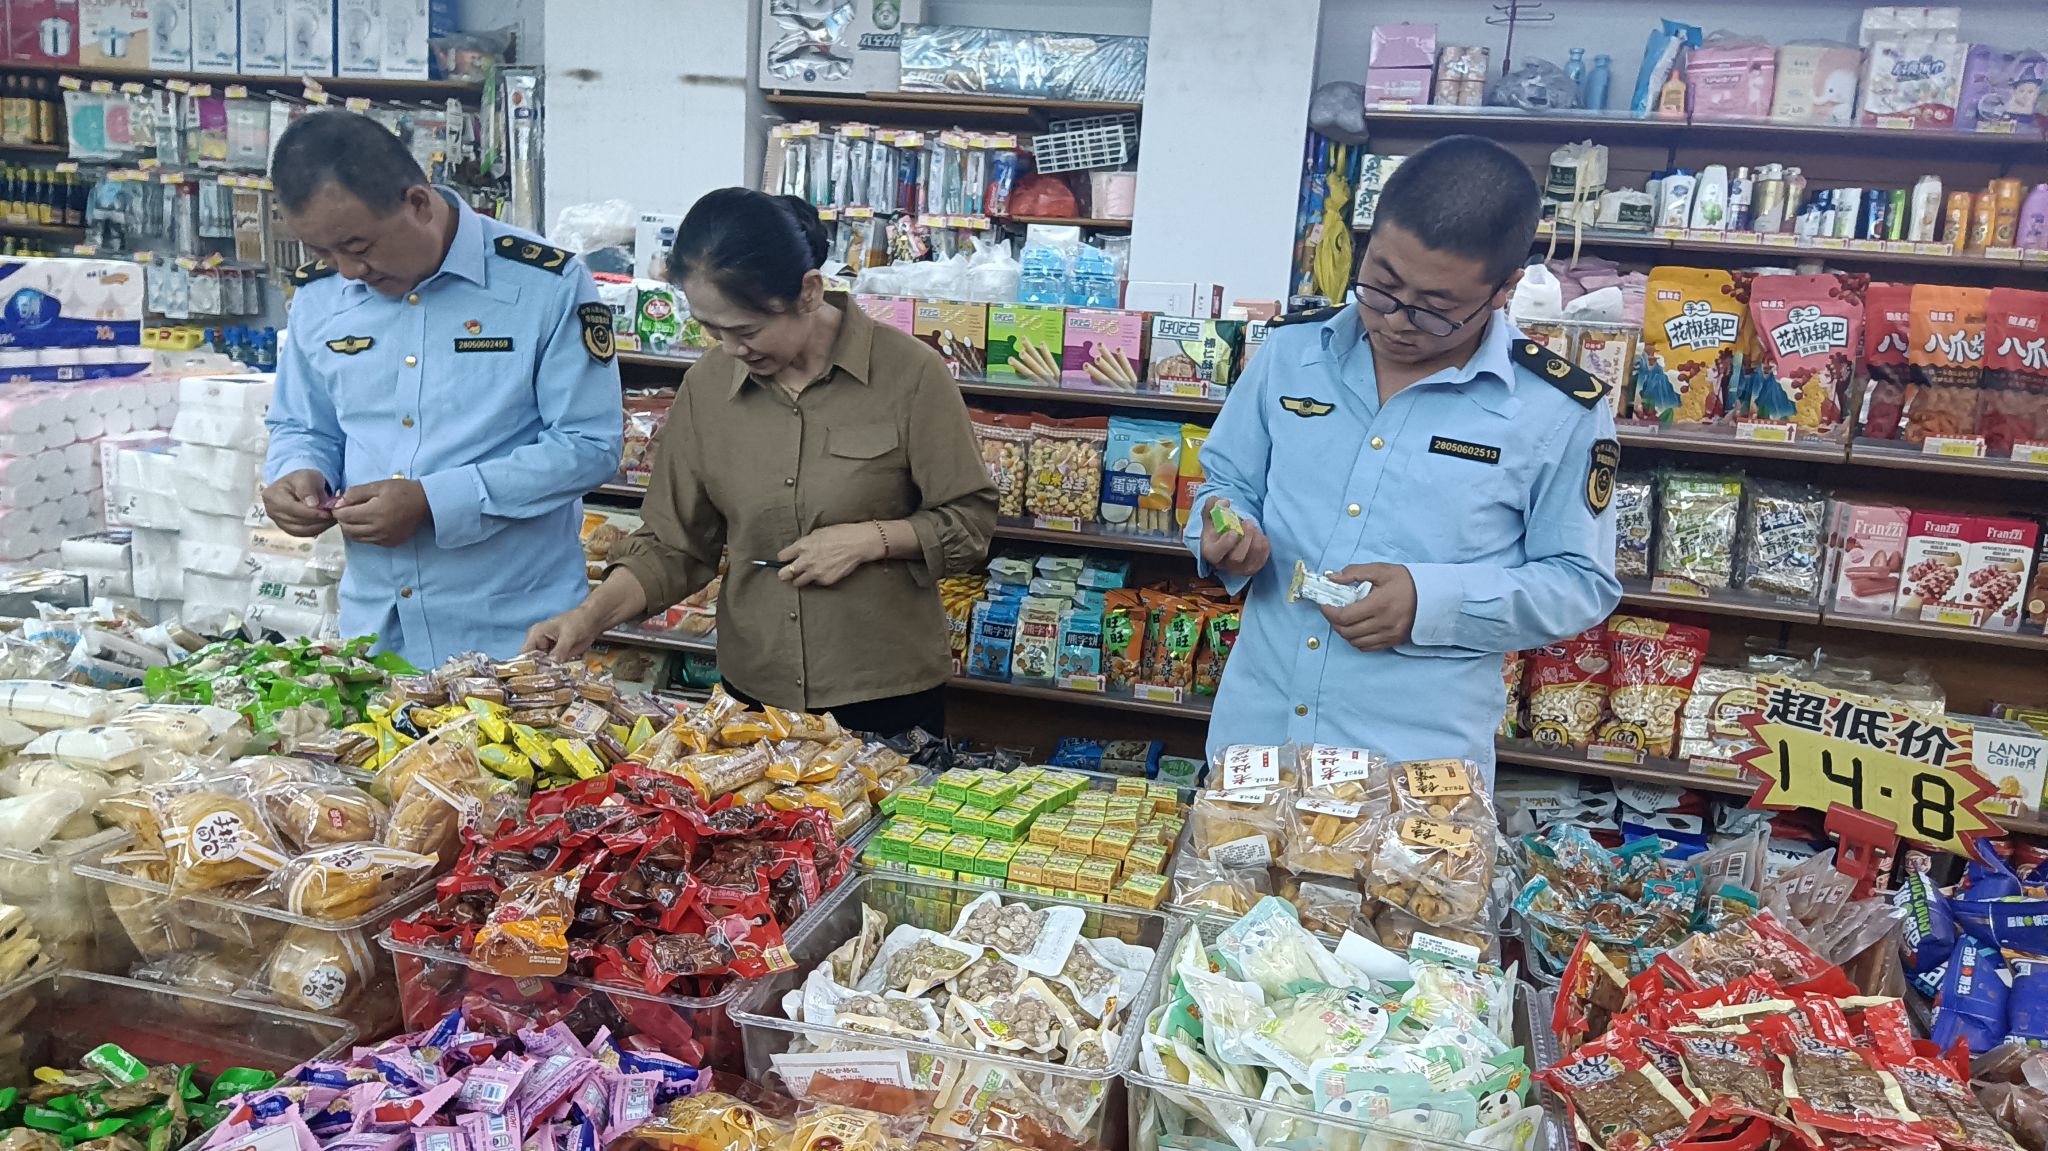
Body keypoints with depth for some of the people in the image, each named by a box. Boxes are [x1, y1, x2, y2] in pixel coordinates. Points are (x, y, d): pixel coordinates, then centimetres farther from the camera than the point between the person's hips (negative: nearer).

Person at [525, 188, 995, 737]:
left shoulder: (910, 373, -12)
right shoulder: (706, 386, -1)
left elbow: (970, 522, -5)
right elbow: (674, 543, 4)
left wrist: (871, 539, -18)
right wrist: (592, 614, -9)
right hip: (754, 689, 3)